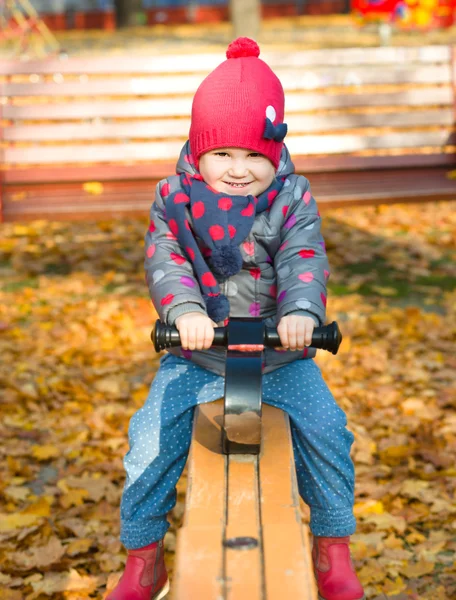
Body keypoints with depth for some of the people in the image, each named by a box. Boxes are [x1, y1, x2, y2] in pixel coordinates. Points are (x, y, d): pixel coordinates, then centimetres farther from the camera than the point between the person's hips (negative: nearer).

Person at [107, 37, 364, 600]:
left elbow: (303, 259, -18)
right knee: (150, 443, -11)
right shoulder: (174, 199, -4)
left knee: (328, 435, -11)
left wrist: (301, 310, -40)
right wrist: (185, 310, -37)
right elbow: (166, 262, -16)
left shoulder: (292, 198, -5)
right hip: (196, 356, 0)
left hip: (281, 354, 0)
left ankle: (333, 549, 14)